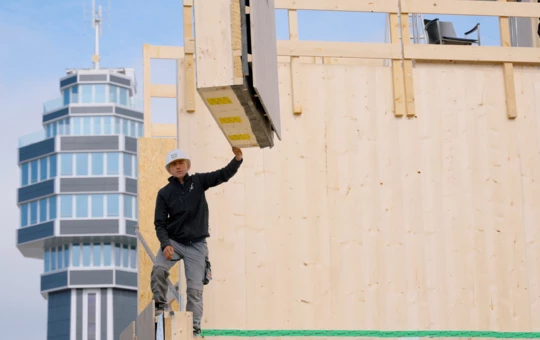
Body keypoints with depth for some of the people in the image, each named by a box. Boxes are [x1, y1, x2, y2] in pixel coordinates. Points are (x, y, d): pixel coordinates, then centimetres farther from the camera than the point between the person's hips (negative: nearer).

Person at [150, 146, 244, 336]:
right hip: (173, 241, 0)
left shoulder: (198, 182, 2)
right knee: (158, 269, -26)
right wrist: (166, 244, -19)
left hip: (196, 244, 0)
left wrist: (237, 158, -25)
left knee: (195, 288, -1)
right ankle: (160, 305, -4)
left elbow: (224, 174, -6)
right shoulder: (165, 193, -1)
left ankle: (195, 328, 6)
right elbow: (160, 223, -3)